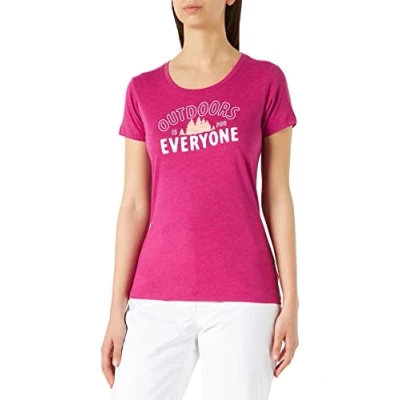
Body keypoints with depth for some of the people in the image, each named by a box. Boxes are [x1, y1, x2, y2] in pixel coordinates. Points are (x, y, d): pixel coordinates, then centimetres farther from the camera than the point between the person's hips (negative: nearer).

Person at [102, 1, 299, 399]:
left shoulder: (265, 81, 2)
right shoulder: (143, 91, 7)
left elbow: (277, 196, 2)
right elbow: (134, 204, 6)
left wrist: (290, 301, -2)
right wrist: (117, 310, 3)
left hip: (241, 297, -2)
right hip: (157, 299, 2)